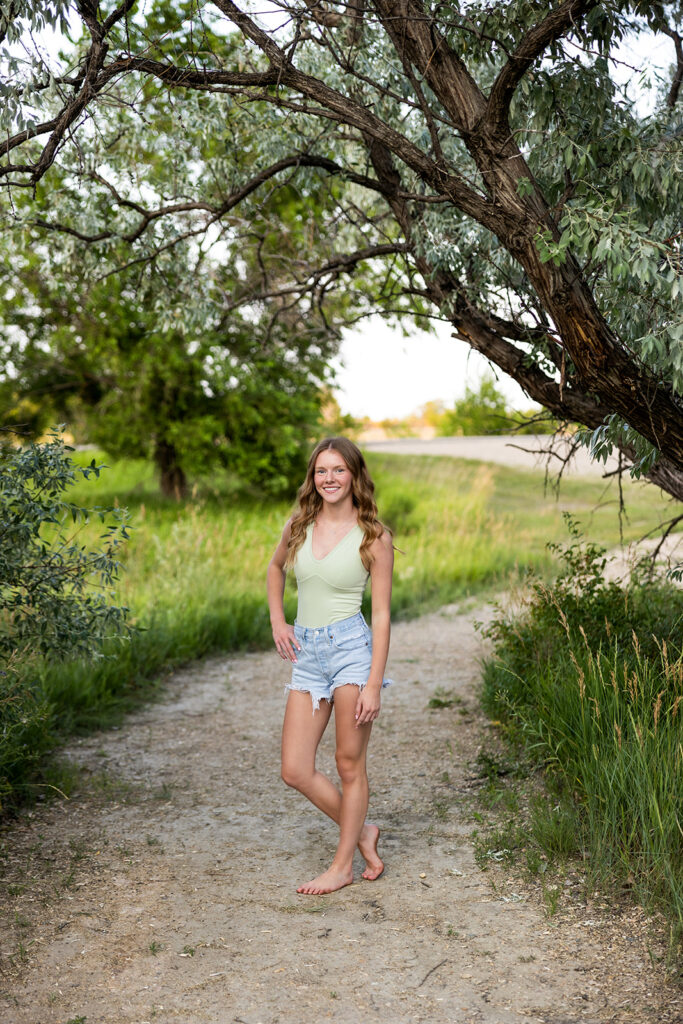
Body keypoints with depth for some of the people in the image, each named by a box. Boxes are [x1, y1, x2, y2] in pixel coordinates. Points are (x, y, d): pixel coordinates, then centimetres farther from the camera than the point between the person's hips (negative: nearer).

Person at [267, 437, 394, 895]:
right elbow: (275, 568, 27)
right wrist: (278, 622, 13)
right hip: (307, 655, 5)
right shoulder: (298, 527, 6)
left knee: (350, 765, 4)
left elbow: (381, 613, -6)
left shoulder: (374, 537, -6)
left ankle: (343, 865, 20)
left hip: (351, 649, -5)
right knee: (295, 771, 4)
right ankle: (362, 832, 25)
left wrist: (373, 684, -11)